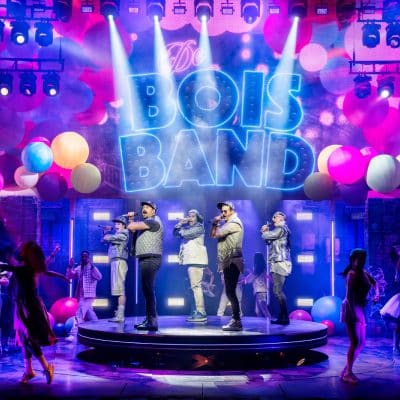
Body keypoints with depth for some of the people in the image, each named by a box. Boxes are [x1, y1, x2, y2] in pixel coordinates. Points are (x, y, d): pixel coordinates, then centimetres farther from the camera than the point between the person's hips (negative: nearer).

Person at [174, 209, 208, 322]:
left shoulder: (199, 227, -3)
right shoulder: (188, 228, 22)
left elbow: (186, 234, -16)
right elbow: (175, 233, 18)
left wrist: (181, 230, 4)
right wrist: (180, 223, 4)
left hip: (196, 260, -9)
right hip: (191, 260, 9)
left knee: (196, 286, -14)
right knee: (195, 286, 11)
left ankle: (201, 312, -16)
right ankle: (199, 312, 16)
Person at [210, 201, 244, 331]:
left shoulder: (234, 222, -11)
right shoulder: (225, 223, 19)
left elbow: (217, 234, -17)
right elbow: (212, 234, 17)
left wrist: (218, 225, 1)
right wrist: (215, 223, 3)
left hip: (232, 261, -10)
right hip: (227, 262, 10)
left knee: (230, 291, -12)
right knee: (230, 292, 12)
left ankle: (237, 322, -12)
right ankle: (235, 319, 18)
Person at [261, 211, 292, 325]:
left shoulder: (280, 228, -8)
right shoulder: (279, 230, 22)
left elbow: (265, 236, -10)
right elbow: (269, 241, 24)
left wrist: (264, 231, 11)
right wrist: (266, 231, 11)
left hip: (280, 263, -11)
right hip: (277, 263, 11)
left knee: (278, 291, -13)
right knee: (277, 291, 11)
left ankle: (284, 318, -12)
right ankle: (282, 316, 14)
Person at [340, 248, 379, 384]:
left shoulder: (364, 273, 10)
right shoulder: (353, 274, -15)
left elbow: (374, 282, 28)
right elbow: (349, 296, -21)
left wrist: (377, 294, 7)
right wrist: (353, 314, -26)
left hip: (360, 311, 9)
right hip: (351, 310, -9)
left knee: (361, 343, 12)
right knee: (355, 343, -8)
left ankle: (347, 370, 21)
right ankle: (347, 373, 2)